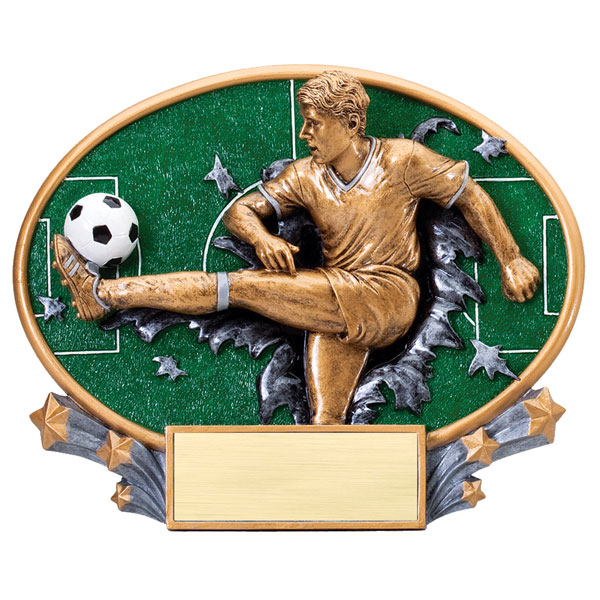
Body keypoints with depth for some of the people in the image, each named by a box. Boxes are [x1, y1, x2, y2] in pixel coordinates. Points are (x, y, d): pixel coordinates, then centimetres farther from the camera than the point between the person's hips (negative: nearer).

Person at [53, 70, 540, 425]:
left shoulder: (401, 161, 1)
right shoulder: (307, 177, 12)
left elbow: (471, 196, 10)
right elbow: (242, 212, 10)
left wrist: (511, 260, 9)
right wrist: (262, 238, -14)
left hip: (389, 298, -6)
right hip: (337, 310, 6)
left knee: (241, 286, -15)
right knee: (326, 419, -16)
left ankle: (104, 293, -11)